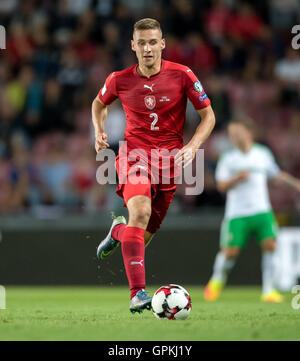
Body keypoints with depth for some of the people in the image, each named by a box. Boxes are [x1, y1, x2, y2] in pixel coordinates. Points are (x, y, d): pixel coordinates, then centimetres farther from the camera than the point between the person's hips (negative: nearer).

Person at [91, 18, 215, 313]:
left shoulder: (182, 75, -6)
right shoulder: (120, 80, -2)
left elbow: (208, 115, 2)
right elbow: (99, 103, 20)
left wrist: (192, 147, -13)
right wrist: (99, 130, 3)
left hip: (169, 160, 1)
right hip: (134, 154, -1)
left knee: (143, 237, 5)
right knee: (140, 211, -31)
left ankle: (119, 231, 45)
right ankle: (137, 293, -33)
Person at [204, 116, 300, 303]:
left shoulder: (263, 154, 8)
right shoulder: (228, 159, 1)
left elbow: (276, 174, 23)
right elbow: (221, 185, -2)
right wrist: (237, 178, -19)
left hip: (262, 211, 2)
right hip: (237, 214, -2)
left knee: (270, 244, -15)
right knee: (230, 251, -6)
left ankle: (269, 290, -8)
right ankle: (217, 281, 24)